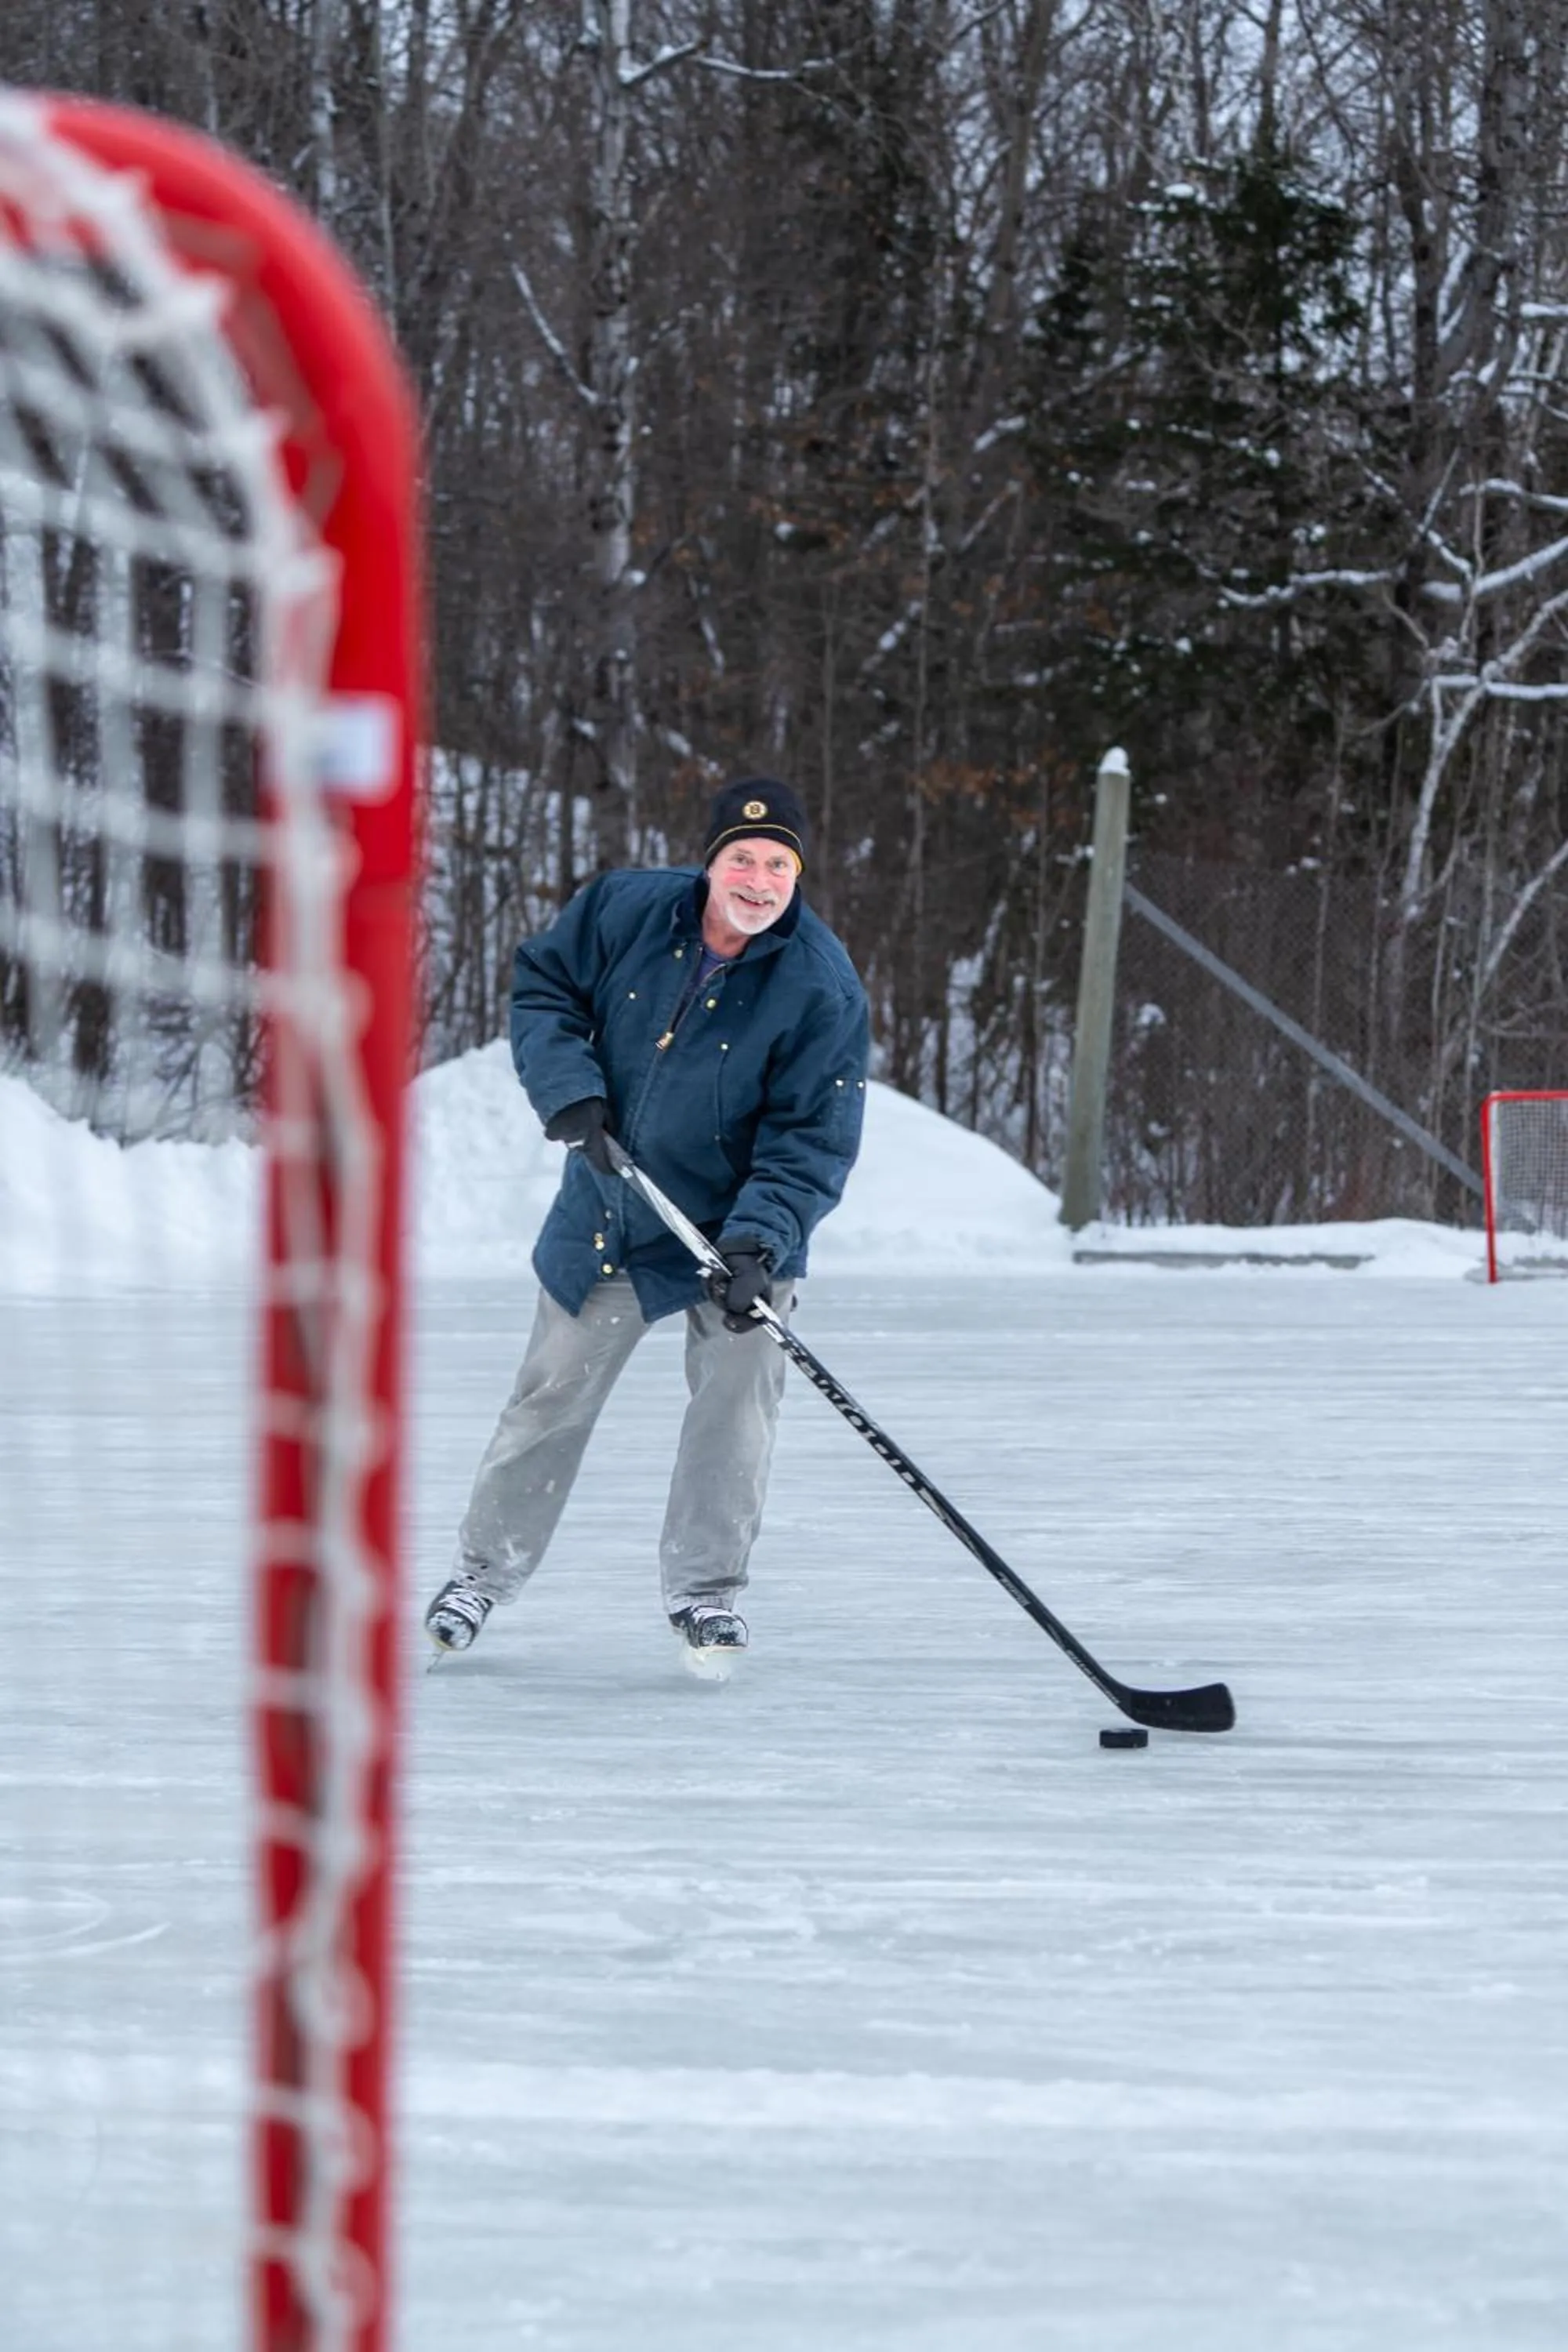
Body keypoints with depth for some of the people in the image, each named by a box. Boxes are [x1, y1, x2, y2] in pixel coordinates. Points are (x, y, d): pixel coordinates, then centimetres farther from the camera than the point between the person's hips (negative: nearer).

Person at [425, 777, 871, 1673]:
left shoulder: (823, 987, -21)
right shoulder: (626, 910, -13)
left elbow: (813, 1138, -20)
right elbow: (542, 986, 1)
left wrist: (757, 1242, -33)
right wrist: (570, 1088, -16)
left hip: (740, 1225, -2)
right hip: (608, 1212, 2)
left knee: (738, 1390, -15)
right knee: (554, 1393, 9)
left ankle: (707, 1586, 2)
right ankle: (487, 1568, 26)